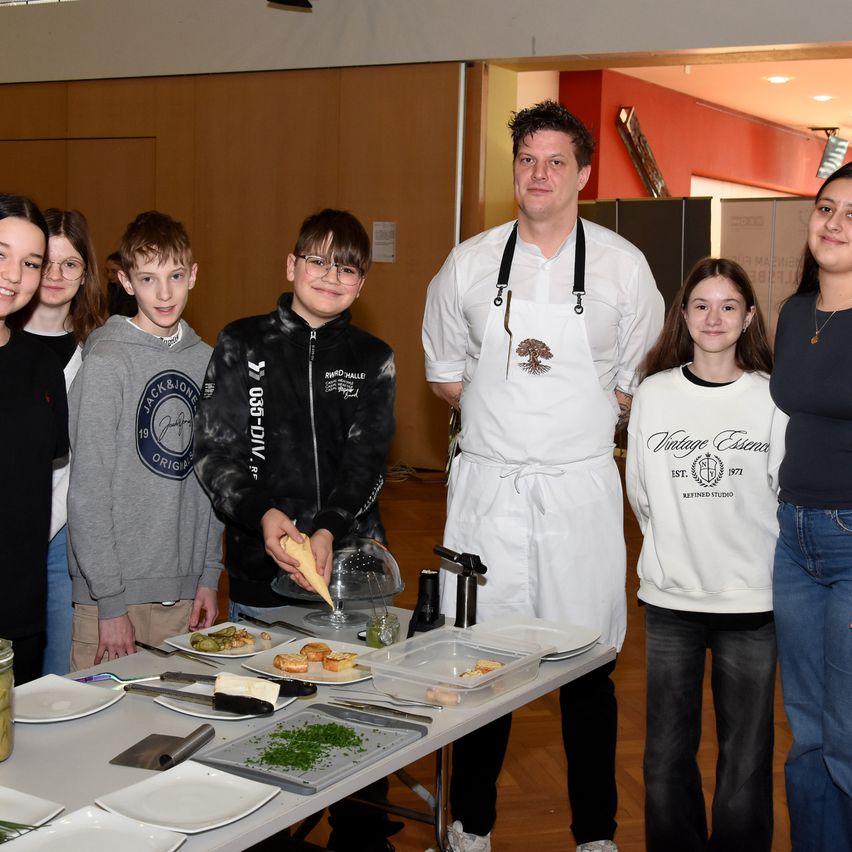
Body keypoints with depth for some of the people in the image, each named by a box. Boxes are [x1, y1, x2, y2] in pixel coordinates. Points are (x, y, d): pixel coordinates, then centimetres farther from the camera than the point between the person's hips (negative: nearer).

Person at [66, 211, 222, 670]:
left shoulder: (206, 361, 7)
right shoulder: (106, 362, -10)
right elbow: (89, 491, -11)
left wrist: (209, 576, 9)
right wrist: (111, 602, -13)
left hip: (184, 594, 5)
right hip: (115, 589, -5)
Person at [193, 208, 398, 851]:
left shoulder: (373, 361, 8)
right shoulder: (242, 345, 4)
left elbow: (367, 461, -2)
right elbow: (214, 450, -1)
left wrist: (330, 531, -18)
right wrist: (261, 514, -18)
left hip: (351, 563, 1)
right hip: (260, 567, -1)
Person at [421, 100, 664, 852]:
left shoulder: (623, 266, 1)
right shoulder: (469, 264, 4)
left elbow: (636, 389, 8)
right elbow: (445, 376, 13)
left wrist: (575, 418, -2)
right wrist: (511, 411, 2)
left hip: (579, 487, -1)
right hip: (487, 485, 1)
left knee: (587, 665, 5)